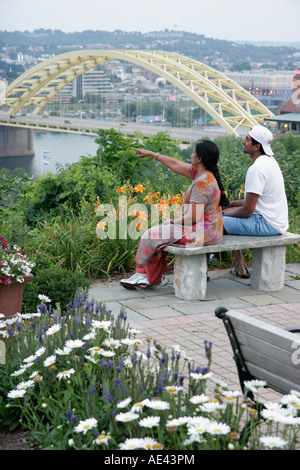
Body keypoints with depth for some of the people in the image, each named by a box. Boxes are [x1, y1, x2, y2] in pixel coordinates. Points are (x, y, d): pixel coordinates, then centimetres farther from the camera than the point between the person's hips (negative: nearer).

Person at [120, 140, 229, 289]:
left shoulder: (202, 183, -24)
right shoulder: (201, 173, 7)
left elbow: (193, 217, -25)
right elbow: (175, 164, 17)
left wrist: (172, 222, -9)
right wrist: (150, 153, 23)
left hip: (203, 232, -10)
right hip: (204, 229, 10)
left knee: (152, 235, -3)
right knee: (158, 232, 12)